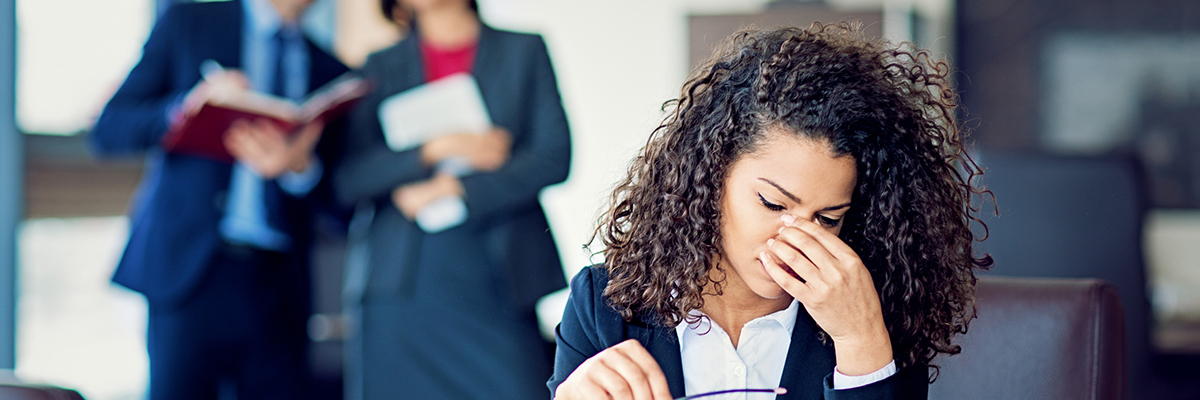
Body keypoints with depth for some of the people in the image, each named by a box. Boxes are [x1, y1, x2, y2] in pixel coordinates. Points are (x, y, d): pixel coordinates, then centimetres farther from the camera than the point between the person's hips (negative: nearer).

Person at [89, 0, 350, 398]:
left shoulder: (328, 69, 15)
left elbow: (337, 201, 10)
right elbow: (109, 130, 2)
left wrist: (300, 168, -13)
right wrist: (189, 104, -15)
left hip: (277, 287, 3)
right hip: (188, 268, -2)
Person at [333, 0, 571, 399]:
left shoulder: (524, 51, 11)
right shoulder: (380, 67, 14)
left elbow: (554, 156, -1)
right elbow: (348, 179, 3)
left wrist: (457, 191, -8)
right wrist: (434, 151, -10)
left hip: (494, 276, -1)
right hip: (402, 281, 1)